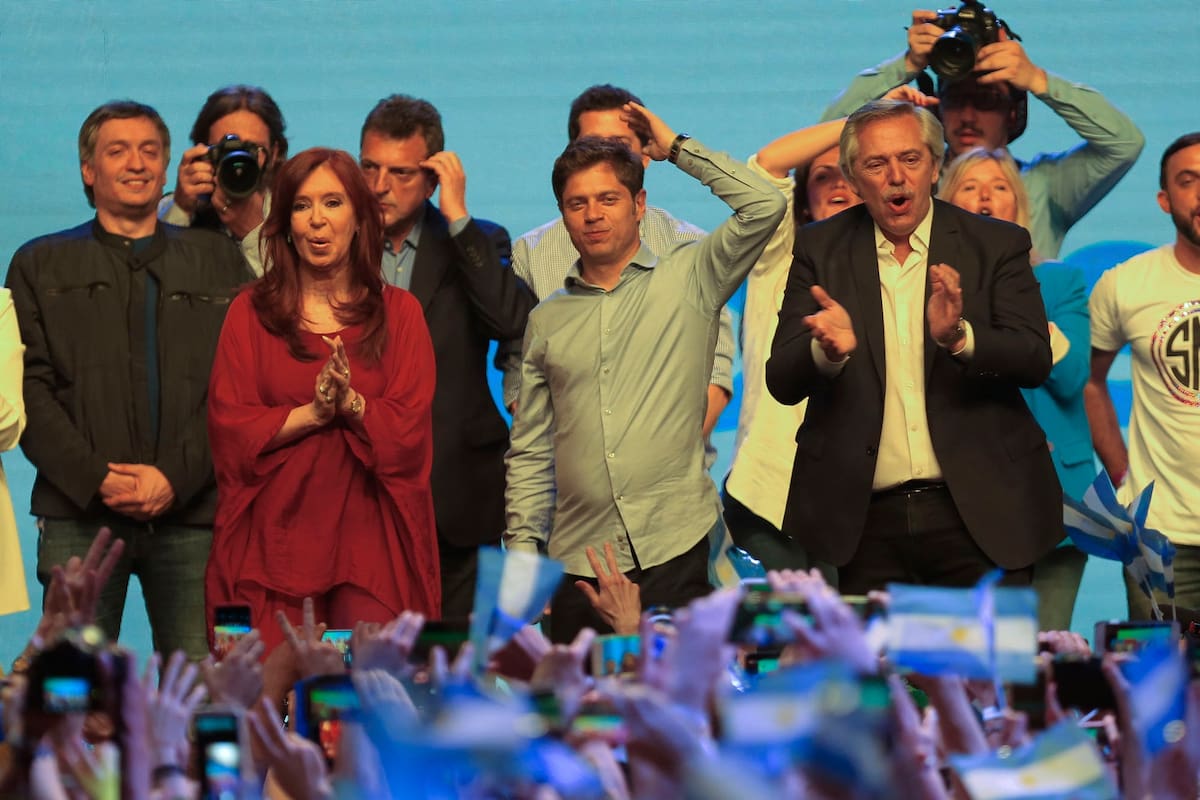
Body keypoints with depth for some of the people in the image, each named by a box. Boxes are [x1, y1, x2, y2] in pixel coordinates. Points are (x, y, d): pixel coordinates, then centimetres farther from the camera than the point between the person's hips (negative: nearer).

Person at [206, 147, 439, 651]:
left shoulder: (398, 313, 11)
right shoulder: (251, 312, 9)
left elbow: (410, 429, 1)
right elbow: (230, 428, 0)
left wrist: (351, 404, -16)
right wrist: (312, 413, -12)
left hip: (370, 548, 0)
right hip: (274, 542, 0)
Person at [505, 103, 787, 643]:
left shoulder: (688, 281, 6)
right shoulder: (546, 321, 15)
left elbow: (764, 205, -7)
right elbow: (530, 453, 17)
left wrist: (675, 147, 2)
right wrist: (522, 553, 8)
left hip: (674, 554, -3)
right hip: (577, 563, 3)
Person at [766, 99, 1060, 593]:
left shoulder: (997, 245, 3)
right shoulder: (819, 250, 5)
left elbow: (1035, 360, -7)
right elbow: (782, 382, -2)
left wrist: (959, 337, -27)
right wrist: (827, 350, -25)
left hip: (978, 515, -1)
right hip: (867, 520, 1)